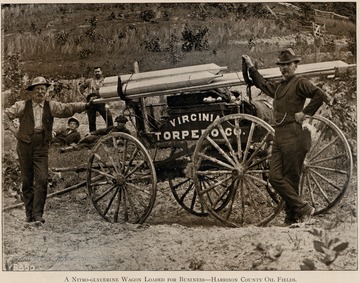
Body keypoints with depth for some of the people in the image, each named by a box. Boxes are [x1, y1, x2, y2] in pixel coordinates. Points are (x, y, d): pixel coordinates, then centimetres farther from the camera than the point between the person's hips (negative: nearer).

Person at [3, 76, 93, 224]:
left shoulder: (51, 106, 7)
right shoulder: (22, 105, 6)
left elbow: (68, 108, -4)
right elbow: (5, 115, 13)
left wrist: (86, 105, -17)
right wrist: (14, 130, 2)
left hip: (42, 147, 0)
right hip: (25, 145, 0)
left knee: (42, 180, -10)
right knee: (27, 181, 7)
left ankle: (38, 214, -5)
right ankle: (29, 213, 17)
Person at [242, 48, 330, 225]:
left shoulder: (300, 83, -2)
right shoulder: (279, 86, 21)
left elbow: (320, 95, -15)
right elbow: (263, 84, 40)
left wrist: (305, 113, -13)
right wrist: (251, 67, 41)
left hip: (294, 136, -8)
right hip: (279, 136, 8)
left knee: (290, 179, -6)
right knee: (275, 177, 1)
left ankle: (292, 219, 5)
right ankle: (302, 208, 10)